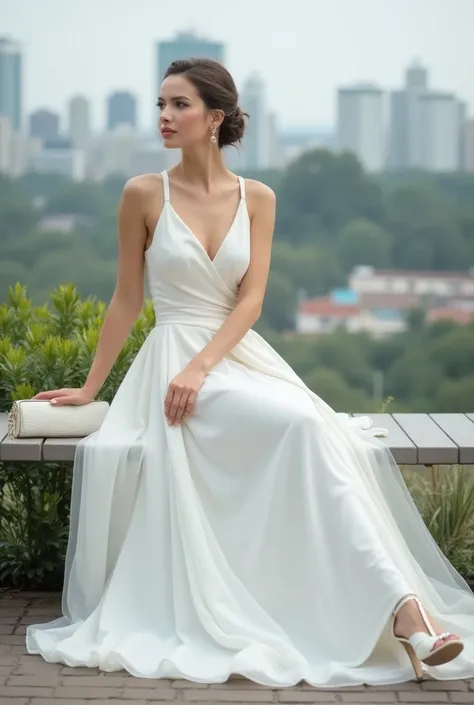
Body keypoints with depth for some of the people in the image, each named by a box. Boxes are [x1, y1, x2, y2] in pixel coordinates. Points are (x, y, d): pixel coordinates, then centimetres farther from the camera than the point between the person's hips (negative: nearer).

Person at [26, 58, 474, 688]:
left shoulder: (256, 199, 8)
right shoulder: (145, 195, 1)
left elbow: (251, 299, -2)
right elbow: (127, 300, 7)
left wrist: (201, 366, -17)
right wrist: (89, 387, 9)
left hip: (241, 354, 3)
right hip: (174, 358, -3)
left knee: (324, 436, -27)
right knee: (304, 423, -29)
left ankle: (404, 608, -29)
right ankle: (400, 602, -34)